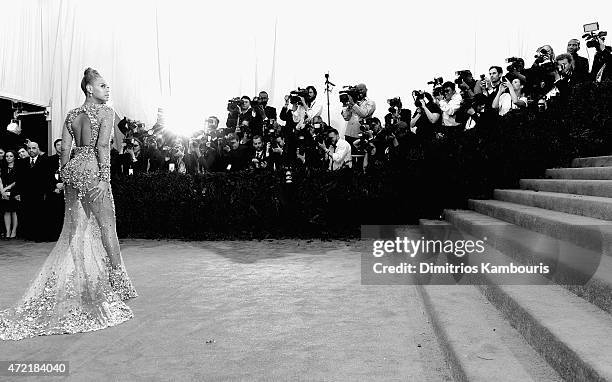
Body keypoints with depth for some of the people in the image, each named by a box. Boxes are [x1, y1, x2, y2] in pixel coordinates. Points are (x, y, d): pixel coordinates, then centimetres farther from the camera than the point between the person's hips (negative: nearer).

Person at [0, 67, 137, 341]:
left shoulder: (71, 115, 16)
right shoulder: (106, 112, -4)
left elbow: (65, 149, 12)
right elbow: (102, 146, -15)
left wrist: (66, 175, 16)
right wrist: (105, 177, -16)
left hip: (72, 167, 7)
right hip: (92, 168, -7)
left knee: (73, 230, 12)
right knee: (106, 225, -1)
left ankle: (64, 286, 17)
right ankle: (118, 282, 3)